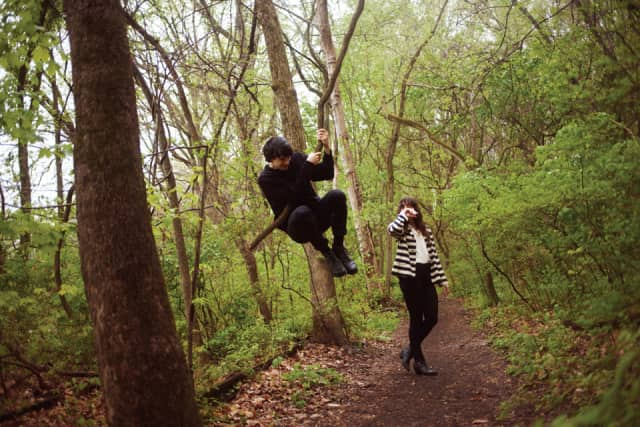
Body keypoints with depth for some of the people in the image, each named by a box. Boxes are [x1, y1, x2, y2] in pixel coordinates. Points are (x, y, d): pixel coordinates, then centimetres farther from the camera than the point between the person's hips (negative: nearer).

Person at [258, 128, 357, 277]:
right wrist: (308, 165, -25)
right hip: (297, 226, -4)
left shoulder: (297, 159, 3)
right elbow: (294, 196, -25)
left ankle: (338, 247, -17)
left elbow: (327, 174, 1)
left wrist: (326, 147, -12)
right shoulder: (265, 179, -12)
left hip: (316, 216, 5)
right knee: (302, 212, -40)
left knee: (337, 195, -26)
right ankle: (326, 252, -18)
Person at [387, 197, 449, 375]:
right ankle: (419, 361, 8)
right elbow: (392, 229, -27)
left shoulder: (425, 230, 19)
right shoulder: (402, 228, 1)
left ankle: (410, 350, 21)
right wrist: (403, 215, -13)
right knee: (416, 318, -1)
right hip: (409, 276, -6)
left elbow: (434, 255, 18)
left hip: (426, 276, 6)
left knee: (432, 318, 2)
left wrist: (443, 279, 13)